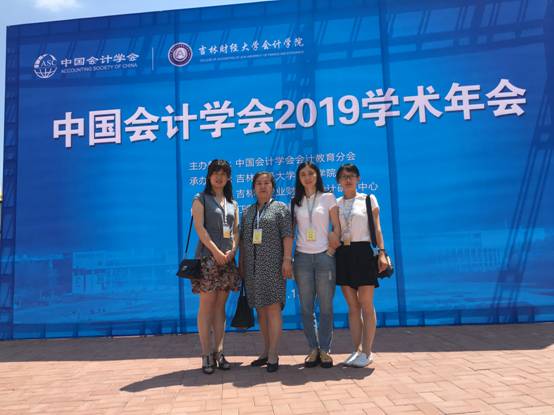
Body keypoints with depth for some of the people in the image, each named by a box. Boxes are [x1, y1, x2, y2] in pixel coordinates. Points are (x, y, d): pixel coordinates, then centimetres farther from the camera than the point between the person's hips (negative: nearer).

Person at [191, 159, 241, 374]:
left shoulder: (232, 203, 18)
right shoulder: (201, 199, 4)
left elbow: (236, 230, 13)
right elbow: (199, 227, -7)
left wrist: (232, 250, -5)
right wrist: (216, 251, -14)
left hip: (227, 259, 5)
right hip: (208, 257, -4)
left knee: (220, 306, 7)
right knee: (206, 306, -4)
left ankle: (218, 352, 12)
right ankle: (206, 354, 2)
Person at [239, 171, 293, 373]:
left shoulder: (280, 208, 3)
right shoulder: (248, 211, 17)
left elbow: (287, 235, -5)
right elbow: (243, 239, 18)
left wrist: (287, 259, -13)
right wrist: (241, 263, 13)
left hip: (272, 264, -5)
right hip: (252, 266, 5)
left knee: (273, 307, -8)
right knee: (261, 309, 10)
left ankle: (273, 356, -2)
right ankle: (266, 351, 21)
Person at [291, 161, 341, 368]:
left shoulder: (328, 198, 5)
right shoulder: (295, 202, 11)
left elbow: (337, 227, 4)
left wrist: (333, 250, -4)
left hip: (324, 256, -2)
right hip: (302, 257, 2)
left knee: (326, 306, 0)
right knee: (306, 307, 4)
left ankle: (325, 350, 11)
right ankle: (313, 349, 15)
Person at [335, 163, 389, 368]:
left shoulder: (368, 199, 4)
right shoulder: (335, 204, 11)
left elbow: (376, 228, 1)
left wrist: (382, 252, -9)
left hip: (362, 253, -3)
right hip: (343, 255, 3)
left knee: (366, 305, -2)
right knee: (352, 306, 7)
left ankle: (366, 352, 7)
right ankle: (357, 350, 15)